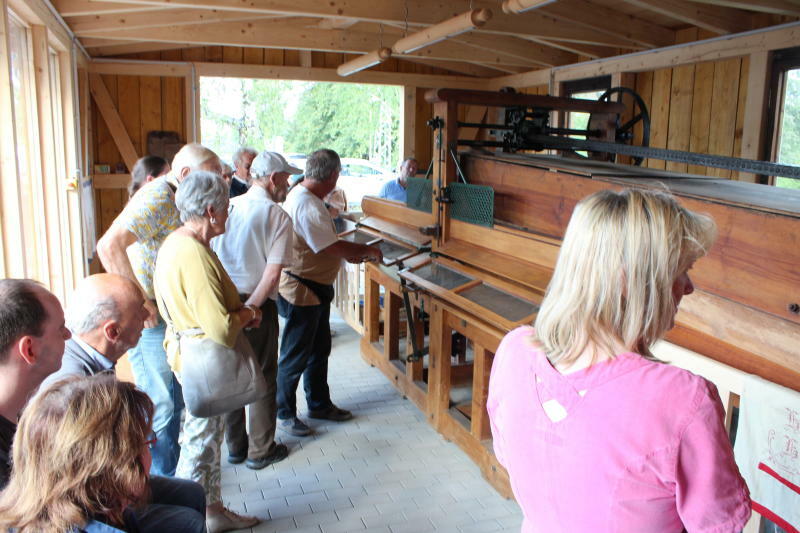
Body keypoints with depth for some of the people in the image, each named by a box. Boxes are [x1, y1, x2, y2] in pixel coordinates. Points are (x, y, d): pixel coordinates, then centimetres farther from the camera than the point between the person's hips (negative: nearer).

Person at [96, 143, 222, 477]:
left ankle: (170, 471, 35)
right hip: (150, 317, -10)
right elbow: (109, 245, -31)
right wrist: (139, 300, -28)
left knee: (176, 401, 20)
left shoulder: (176, 200, 12)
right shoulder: (157, 198, -19)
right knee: (160, 406, 0)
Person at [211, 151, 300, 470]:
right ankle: (260, 451, 22)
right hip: (257, 305, -5)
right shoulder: (277, 217, -11)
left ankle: (235, 446, 31)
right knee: (263, 377, 10)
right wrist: (250, 308, -11)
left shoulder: (228, 208, 3)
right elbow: (273, 273, -19)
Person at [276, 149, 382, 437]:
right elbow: (331, 246, -27)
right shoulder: (306, 204, -25)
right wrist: (366, 250, -12)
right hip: (301, 290, -10)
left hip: (317, 288, 11)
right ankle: (284, 413, 20)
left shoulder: (306, 198, 8)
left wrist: (350, 253, 13)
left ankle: (319, 404, 36)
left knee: (319, 349, 20)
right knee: (295, 356, 4)